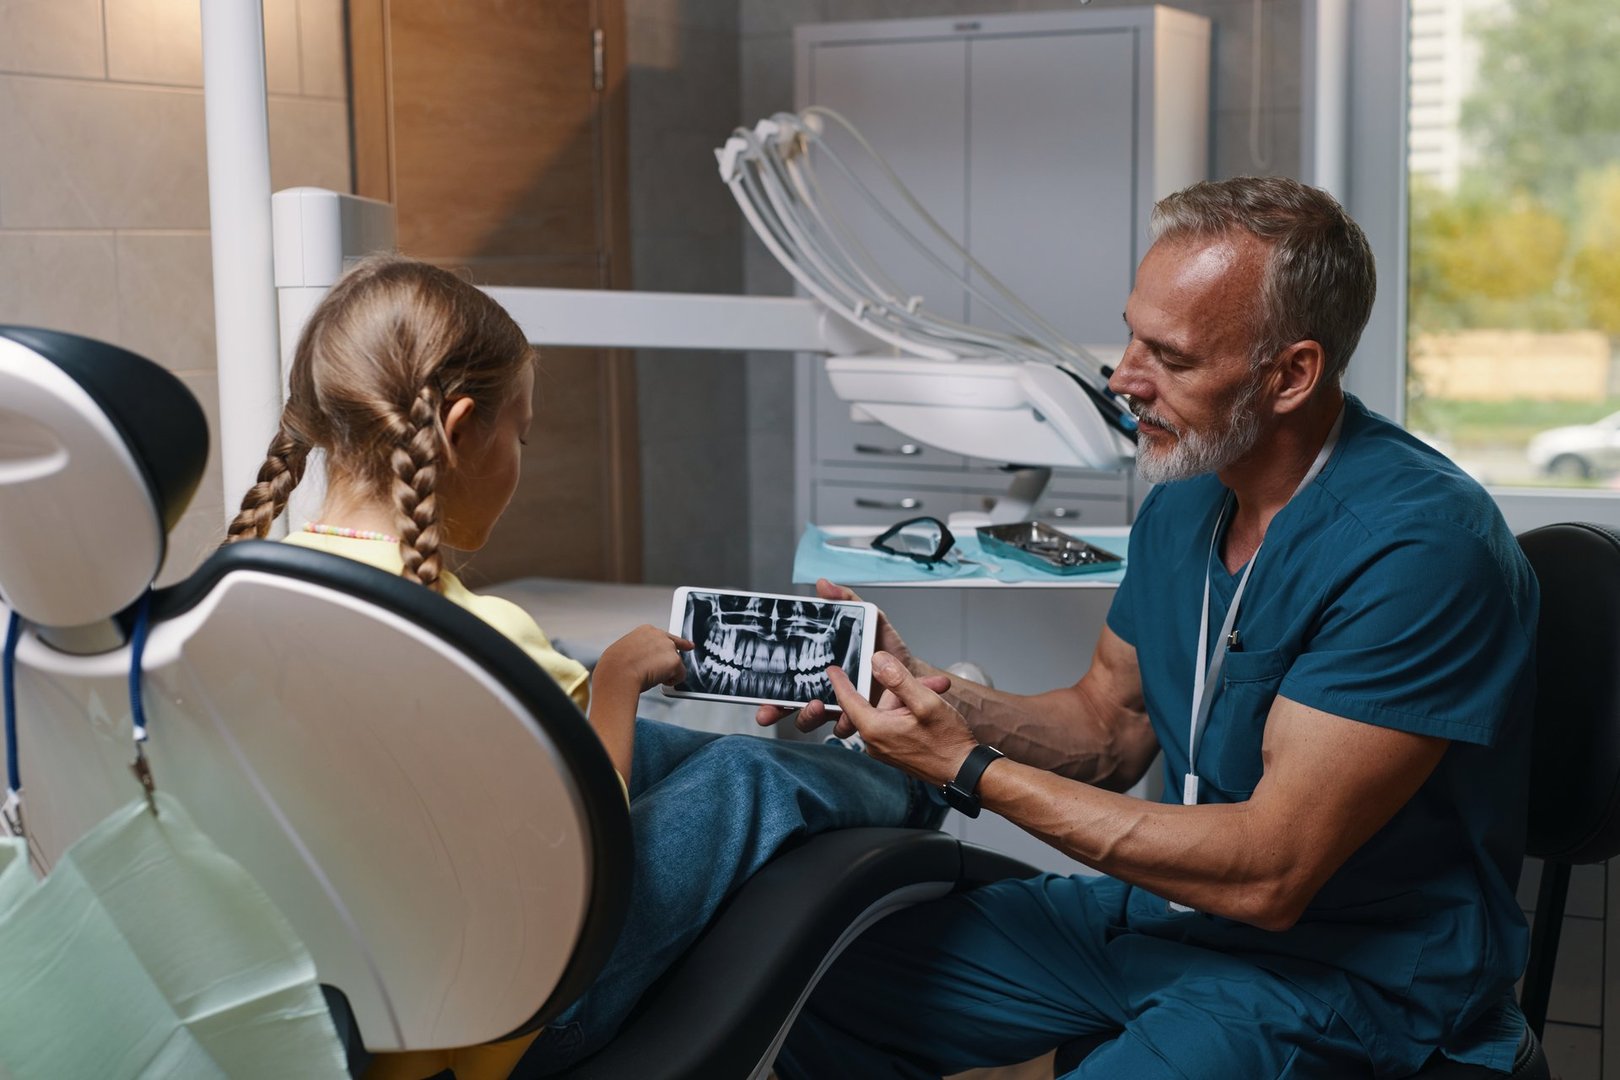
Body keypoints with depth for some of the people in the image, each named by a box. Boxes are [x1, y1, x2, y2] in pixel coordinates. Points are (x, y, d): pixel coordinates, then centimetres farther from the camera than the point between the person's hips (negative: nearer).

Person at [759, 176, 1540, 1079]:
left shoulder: (1418, 542, -25)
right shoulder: (1188, 495, 3)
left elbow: (1269, 874, -26)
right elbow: (1109, 724, 13)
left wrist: (968, 767, -23)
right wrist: (924, 693, -7)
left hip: (1349, 968, -7)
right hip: (1171, 903, 8)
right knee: (840, 993, 1)